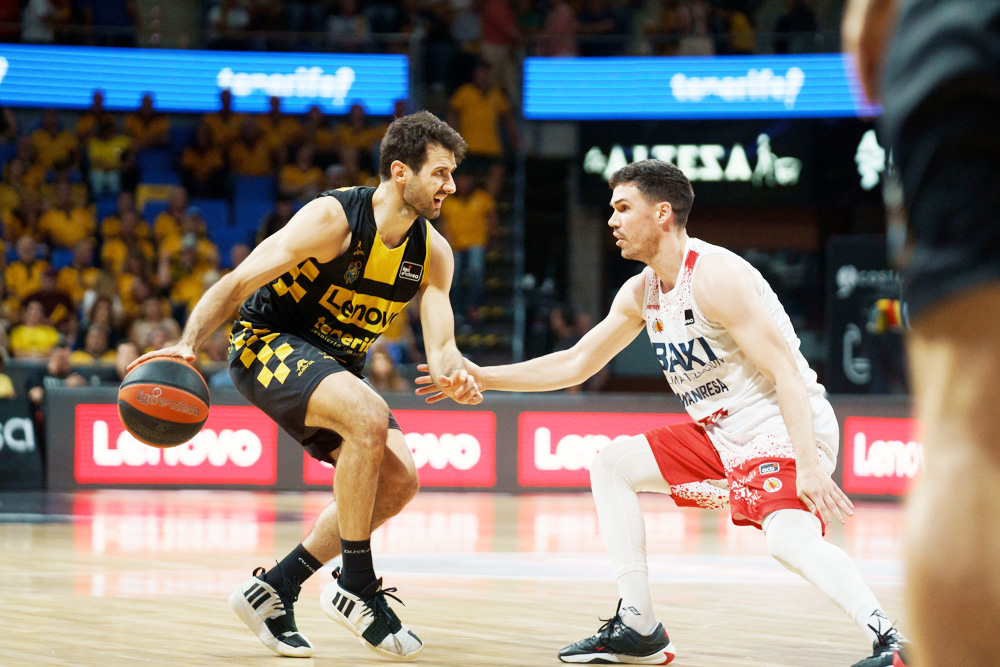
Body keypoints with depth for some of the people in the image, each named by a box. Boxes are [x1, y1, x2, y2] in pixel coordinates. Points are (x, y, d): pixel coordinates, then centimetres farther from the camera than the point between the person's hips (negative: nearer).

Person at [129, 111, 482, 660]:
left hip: (333, 365, 8)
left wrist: (454, 376, -32)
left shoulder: (432, 252, -3)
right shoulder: (333, 218, -22)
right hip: (265, 344, -8)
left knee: (399, 481, -8)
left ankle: (272, 592, 1)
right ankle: (355, 588, -22)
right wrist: (188, 344, -35)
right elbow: (237, 283, -20)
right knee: (369, 417, -33)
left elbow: (440, 346, -7)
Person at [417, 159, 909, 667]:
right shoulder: (641, 293, 10)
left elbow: (785, 371, -25)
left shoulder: (714, 276, -19)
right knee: (611, 465, 13)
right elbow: (576, 364, 22)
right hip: (722, 434, 10)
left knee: (789, 538, -35)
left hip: (786, 428, -10)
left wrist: (808, 466, -34)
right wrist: (484, 378, 17)